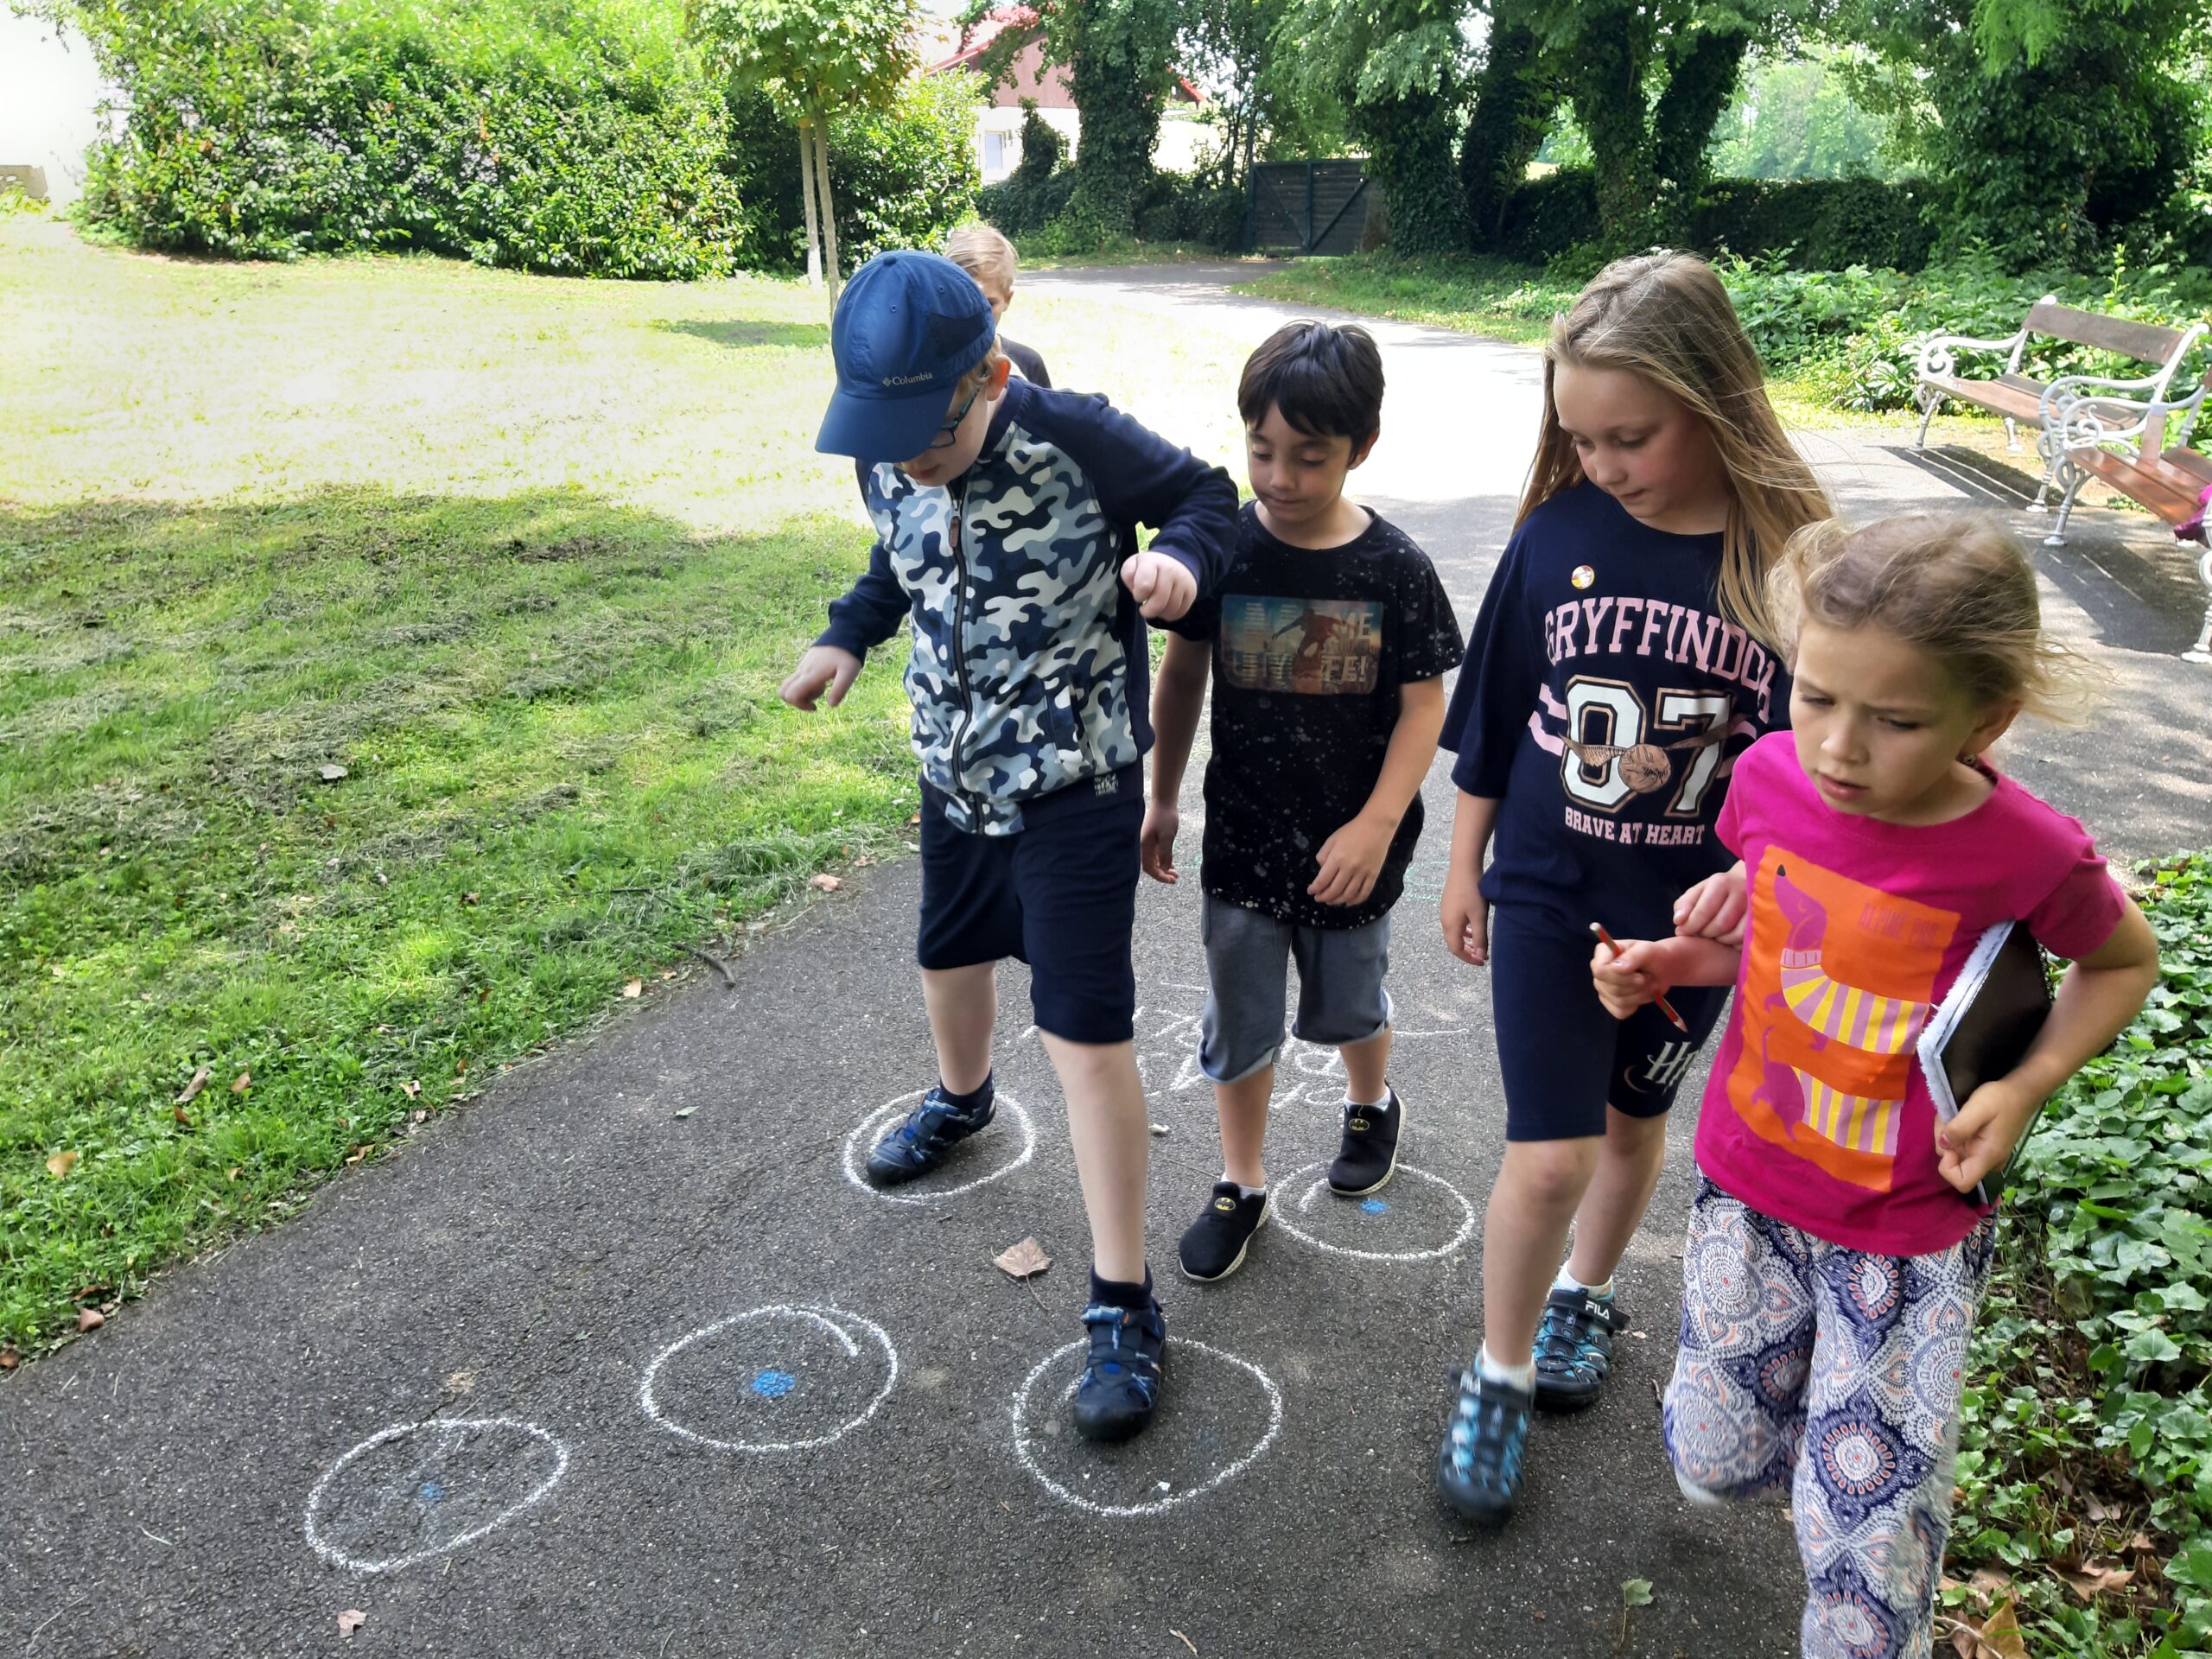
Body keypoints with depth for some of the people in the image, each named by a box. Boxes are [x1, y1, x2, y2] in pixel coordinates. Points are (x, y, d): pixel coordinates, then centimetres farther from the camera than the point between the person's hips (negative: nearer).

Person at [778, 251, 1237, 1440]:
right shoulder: (887, 465, -6)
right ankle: (960, 1100, 62)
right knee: (948, 951, 28)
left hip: (1076, 784, -6)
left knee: (1084, 1029, -6)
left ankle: (1123, 1305, 7)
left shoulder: (1075, 439, -24)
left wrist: (1179, 558, -30)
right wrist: (846, 636, -1)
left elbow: (1205, 495, -9)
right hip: (955, 773, 7)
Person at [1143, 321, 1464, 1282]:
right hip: (1242, 836, 1)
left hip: (1349, 845, -1)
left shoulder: (1395, 567, -13)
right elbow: (1181, 674, 2)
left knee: (1348, 1003, 20)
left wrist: (1377, 824, -17)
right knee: (1239, 1020, 11)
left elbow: (1423, 704, -8)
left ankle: (1371, 1106, 52)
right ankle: (1240, 1185, 30)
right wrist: (1162, 800, 5)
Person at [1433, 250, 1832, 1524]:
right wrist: (1466, 865, 7)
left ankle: (1585, 1293, 48)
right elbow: (1493, 716, 1)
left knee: (1634, 1119, 21)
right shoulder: (1559, 533, -10)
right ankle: (1498, 1378, 22)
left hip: (1696, 914, 1)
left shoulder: (1791, 559, -14)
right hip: (1549, 893, 0)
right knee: (1550, 1157, -2)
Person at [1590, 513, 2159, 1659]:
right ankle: (1800, 1388, 50)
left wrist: (2026, 1088, -14)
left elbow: (2126, 962, -1)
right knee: (1713, 1467, 17)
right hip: (1746, 1189, 4)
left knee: (1864, 1527, 4)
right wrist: (1672, 963, -12)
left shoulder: (2027, 856, -23)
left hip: (1909, 1234, -3)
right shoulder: (1772, 776, -14)